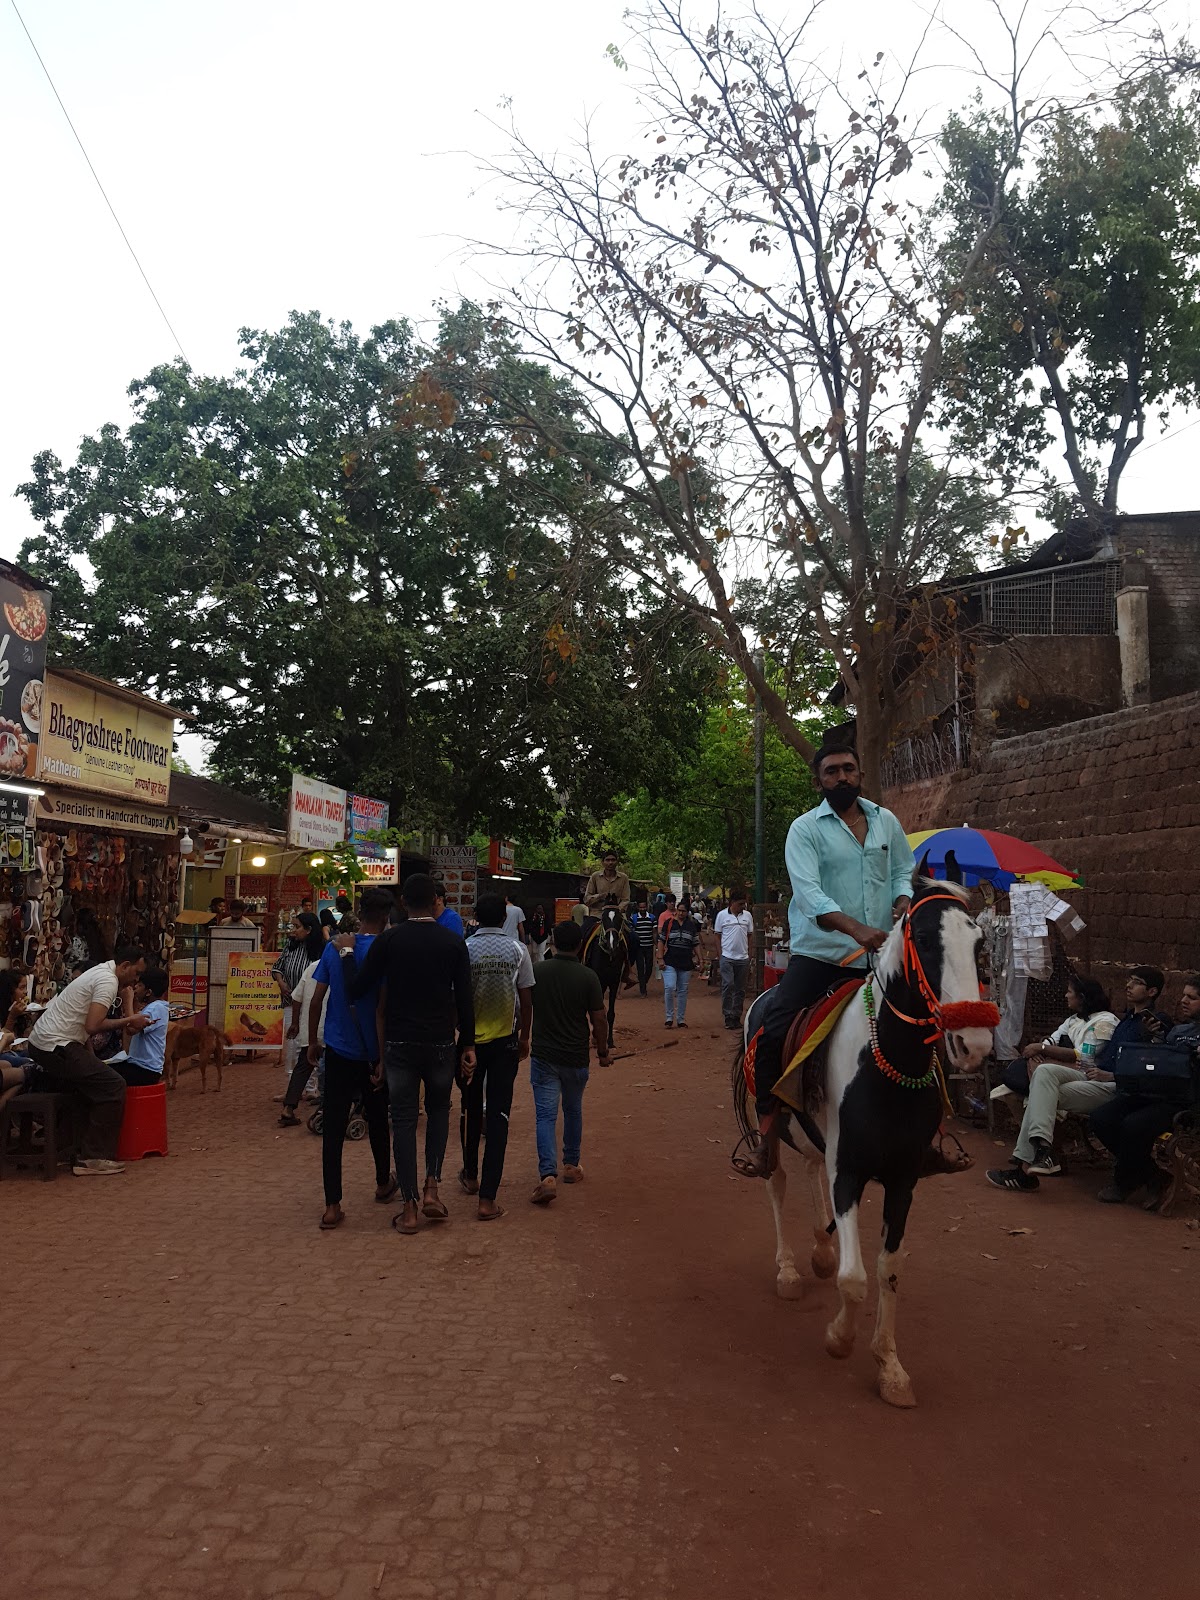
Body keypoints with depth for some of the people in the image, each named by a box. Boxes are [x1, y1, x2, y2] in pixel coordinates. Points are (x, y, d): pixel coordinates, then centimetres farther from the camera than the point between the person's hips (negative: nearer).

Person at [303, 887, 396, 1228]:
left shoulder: (334, 946, -2)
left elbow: (316, 999, -1)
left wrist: (313, 1042, 11)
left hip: (338, 1049, 1)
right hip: (372, 1053, -1)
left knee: (333, 1126, 2)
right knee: (377, 1120, 18)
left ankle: (332, 1206, -2)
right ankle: (383, 1183, 37)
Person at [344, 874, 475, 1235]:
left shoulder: (389, 940, -5)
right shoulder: (453, 942, -2)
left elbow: (359, 987, -2)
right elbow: (464, 999, -2)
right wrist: (468, 1045, 5)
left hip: (399, 1043, -1)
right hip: (440, 1043, 1)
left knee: (404, 1120, 7)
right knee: (439, 1110, 21)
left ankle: (409, 1208, 7)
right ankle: (431, 1188, 10)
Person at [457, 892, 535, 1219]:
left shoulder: (463, 950, -8)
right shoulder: (518, 951, -6)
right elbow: (526, 1000, -2)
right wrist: (524, 1037, 12)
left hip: (470, 1040, 1)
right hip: (505, 1041, -1)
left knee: (471, 1109, 19)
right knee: (498, 1115, 0)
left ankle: (470, 1176, 37)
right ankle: (488, 1197, -4)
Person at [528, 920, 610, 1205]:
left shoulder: (538, 971, -6)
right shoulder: (588, 977, -10)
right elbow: (599, 1020, -7)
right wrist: (602, 1051, 8)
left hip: (543, 1055, 0)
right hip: (576, 1057, 0)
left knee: (546, 1115, -2)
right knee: (573, 1111, 21)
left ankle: (548, 1175, -17)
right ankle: (571, 1166, 32)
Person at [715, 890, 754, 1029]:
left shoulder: (747, 915, 9)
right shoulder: (722, 915, 1)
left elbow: (750, 936, 14)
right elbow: (717, 935, 5)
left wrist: (749, 954, 8)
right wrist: (720, 953, -2)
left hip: (743, 958, 3)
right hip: (727, 957, -3)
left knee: (740, 989, 7)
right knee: (728, 986, -9)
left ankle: (737, 1016, 15)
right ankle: (728, 1016, -4)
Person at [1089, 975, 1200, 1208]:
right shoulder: (1177, 1027, 24)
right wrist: (1154, 1036, 9)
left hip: (1179, 1101, -7)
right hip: (1148, 1091, 7)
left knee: (1134, 1125, -33)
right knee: (1100, 1118, -16)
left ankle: (1124, 1183, -4)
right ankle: (1152, 1177, -1)